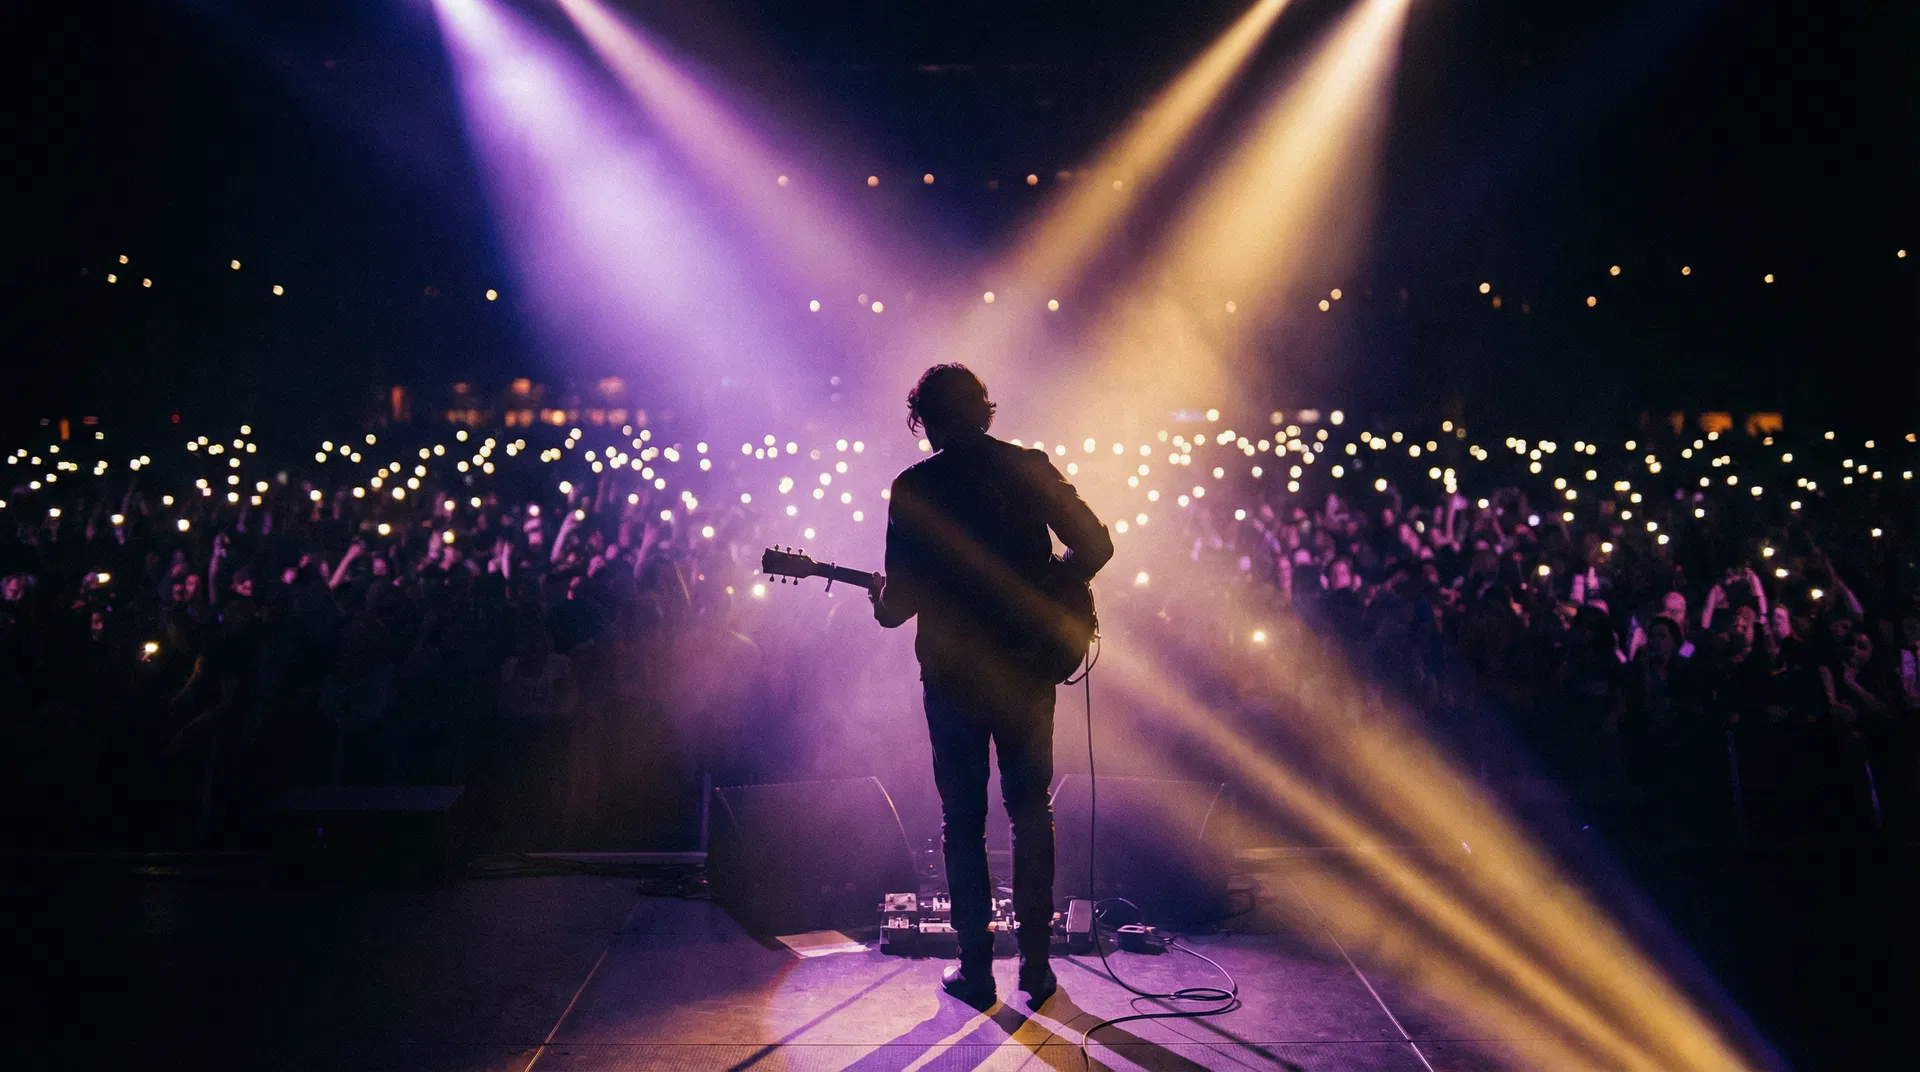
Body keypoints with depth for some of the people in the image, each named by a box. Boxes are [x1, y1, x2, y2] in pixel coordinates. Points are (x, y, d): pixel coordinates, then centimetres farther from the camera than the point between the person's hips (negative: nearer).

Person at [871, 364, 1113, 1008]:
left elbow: (902, 599, -7)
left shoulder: (912, 488, -5)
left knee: (962, 821, 10)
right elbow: (1096, 545, -2)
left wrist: (883, 608, 15)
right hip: (1027, 669, 2)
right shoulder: (1030, 468, 0)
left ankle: (976, 965, 14)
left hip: (952, 674, -2)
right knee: (1031, 814, 13)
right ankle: (1036, 964, 16)